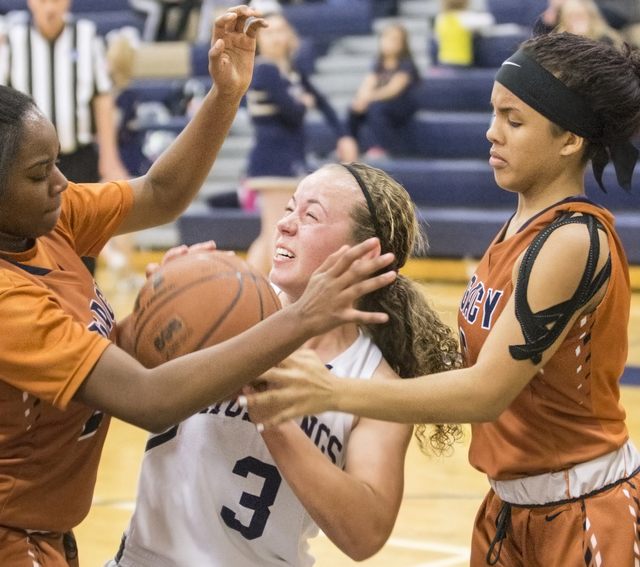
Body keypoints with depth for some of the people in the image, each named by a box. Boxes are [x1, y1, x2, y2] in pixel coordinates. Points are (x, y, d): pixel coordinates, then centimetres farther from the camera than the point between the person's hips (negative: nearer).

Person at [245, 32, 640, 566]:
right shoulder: (522, 224, 6)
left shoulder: (575, 241, -21)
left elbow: (487, 392, -27)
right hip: (511, 503, 8)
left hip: (585, 517, -8)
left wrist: (334, 392, -33)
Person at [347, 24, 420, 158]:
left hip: (401, 108, -6)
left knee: (375, 108, -36)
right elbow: (367, 85, 3)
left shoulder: (406, 65, -4)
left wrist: (369, 97, -29)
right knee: (354, 111, -21)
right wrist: (361, 99, -20)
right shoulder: (379, 65, 16)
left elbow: (393, 89, -17)